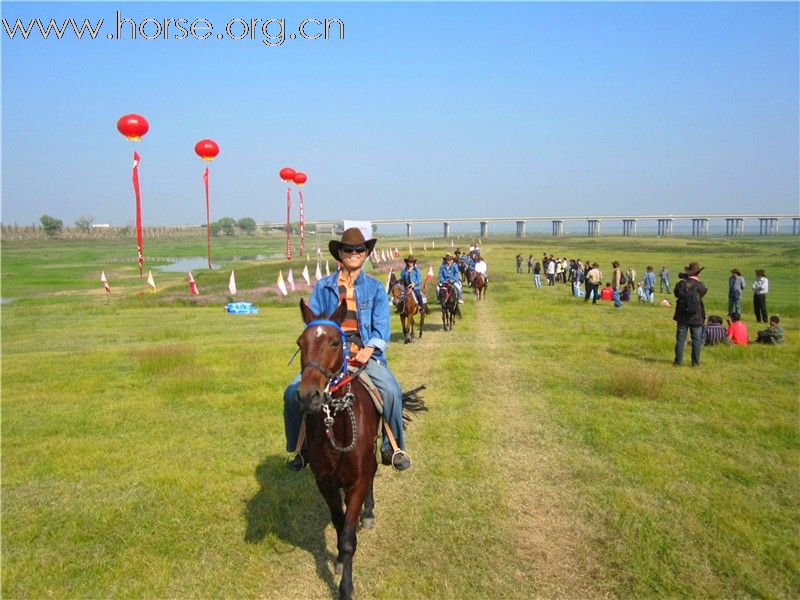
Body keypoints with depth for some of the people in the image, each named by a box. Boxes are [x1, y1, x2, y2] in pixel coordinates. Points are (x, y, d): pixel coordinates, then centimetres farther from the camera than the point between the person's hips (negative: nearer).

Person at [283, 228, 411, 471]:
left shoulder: (375, 288, 9)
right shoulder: (323, 286, 11)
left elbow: (381, 326, 1)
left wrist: (369, 349, -16)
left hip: (365, 353, -1)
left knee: (391, 391, -25)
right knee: (292, 393, -15)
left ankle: (392, 448, -2)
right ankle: (301, 449, 8)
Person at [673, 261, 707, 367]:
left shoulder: (681, 284, -6)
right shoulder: (699, 286, -14)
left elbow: (676, 294, 9)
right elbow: (704, 290, 7)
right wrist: (698, 280, 14)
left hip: (682, 316, 2)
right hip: (696, 318, -2)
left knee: (680, 339, 9)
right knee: (696, 340, 9)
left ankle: (678, 361, 11)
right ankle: (695, 362, 13)